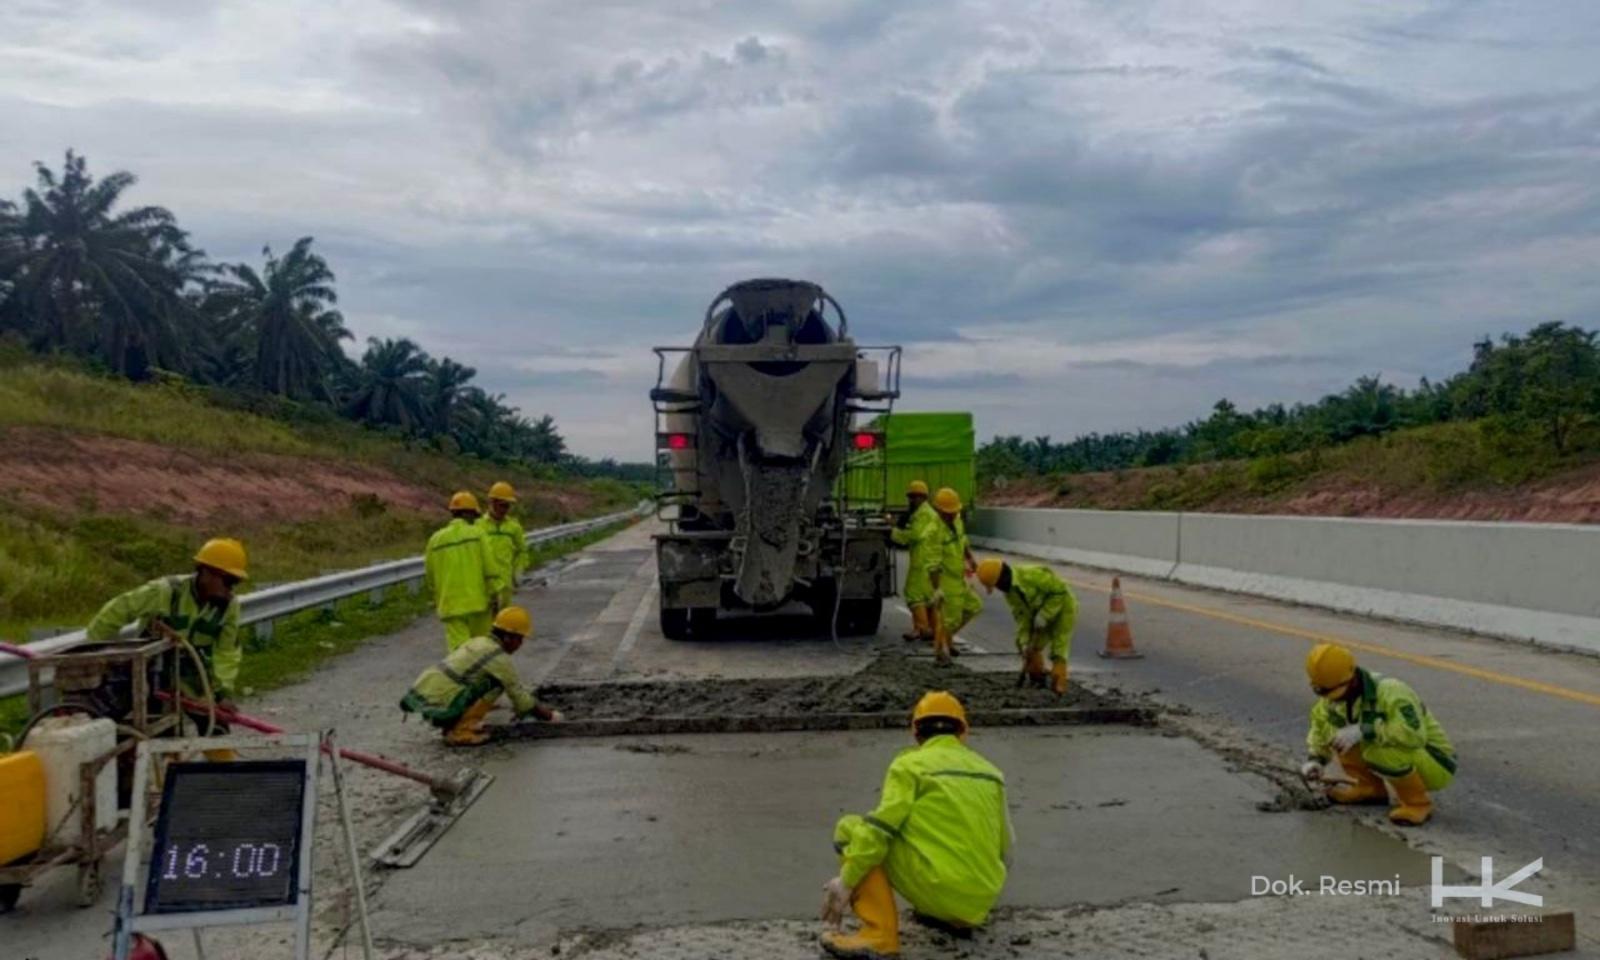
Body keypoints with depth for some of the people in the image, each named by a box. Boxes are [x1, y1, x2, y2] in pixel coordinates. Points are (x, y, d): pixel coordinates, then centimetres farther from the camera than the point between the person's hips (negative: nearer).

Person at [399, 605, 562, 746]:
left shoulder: (478, 642, 19)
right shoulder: (499, 658, -7)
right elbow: (522, 701, 0)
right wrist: (550, 715, 15)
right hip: (436, 706, -9)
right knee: (496, 684, -6)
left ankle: (453, 725, 14)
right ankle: (460, 732, -4)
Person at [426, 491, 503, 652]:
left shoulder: (436, 539, 6)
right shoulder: (477, 533, -3)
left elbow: (431, 576, 11)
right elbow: (489, 567, -9)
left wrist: (438, 599, 26)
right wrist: (494, 596, -3)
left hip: (451, 605, 1)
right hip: (478, 601, -1)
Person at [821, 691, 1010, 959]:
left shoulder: (911, 764, -1)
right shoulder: (989, 770, 17)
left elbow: (880, 829, -13)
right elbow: (1002, 844, 24)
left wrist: (846, 882, -8)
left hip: (939, 891, -7)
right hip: (981, 904, 7)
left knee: (851, 828, 4)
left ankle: (880, 934, -7)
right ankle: (956, 917, 19)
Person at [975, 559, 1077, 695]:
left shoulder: (1032, 575, -33)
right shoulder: (1009, 590, -5)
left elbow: (1060, 590, -28)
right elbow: (1021, 615, -3)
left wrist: (1044, 615, -27)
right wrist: (1025, 641, -12)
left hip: (1064, 608, -8)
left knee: (1058, 653, -13)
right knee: (1031, 646, 11)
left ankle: (1058, 689, -11)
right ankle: (1036, 679, 26)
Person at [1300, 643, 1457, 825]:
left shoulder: (1389, 692, -31)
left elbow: (1414, 734, -45)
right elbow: (1320, 725, 8)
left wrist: (1363, 731, -42)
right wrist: (1315, 760, -7)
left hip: (1436, 766, -8)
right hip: (1402, 758, 8)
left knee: (1380, 749, -36)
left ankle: (1417, 803, -13)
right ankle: (1371, 788, 9)